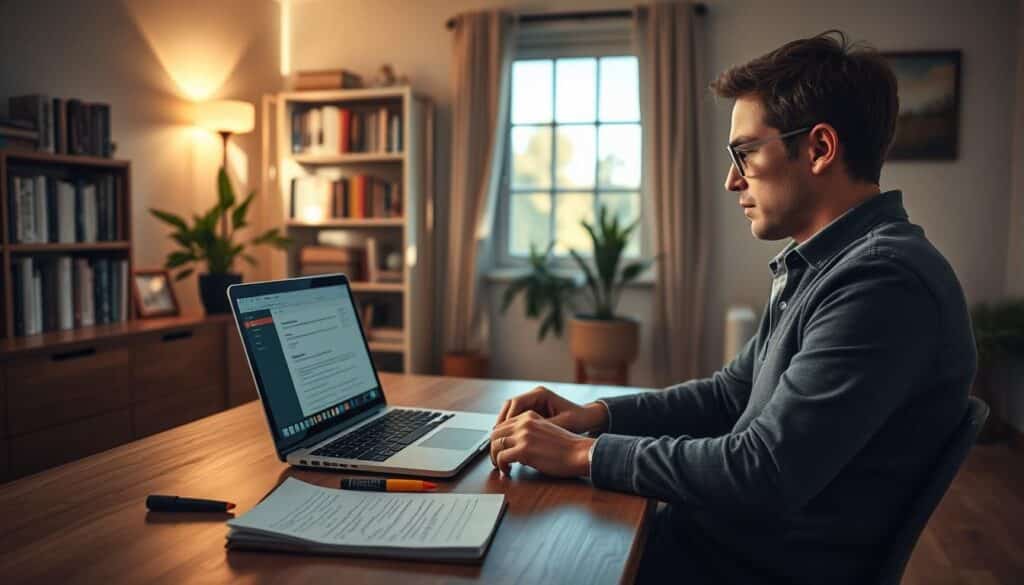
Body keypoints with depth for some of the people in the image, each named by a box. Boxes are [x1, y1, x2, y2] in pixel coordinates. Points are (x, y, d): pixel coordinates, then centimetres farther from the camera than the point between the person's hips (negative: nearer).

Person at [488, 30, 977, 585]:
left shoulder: (883, 281, -24)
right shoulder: (824, 265, 9)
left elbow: (763, 476, -27)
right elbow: (733, 393, 13)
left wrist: (584, 453, -18)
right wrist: (595, 414, 0)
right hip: (717, 534, 8)